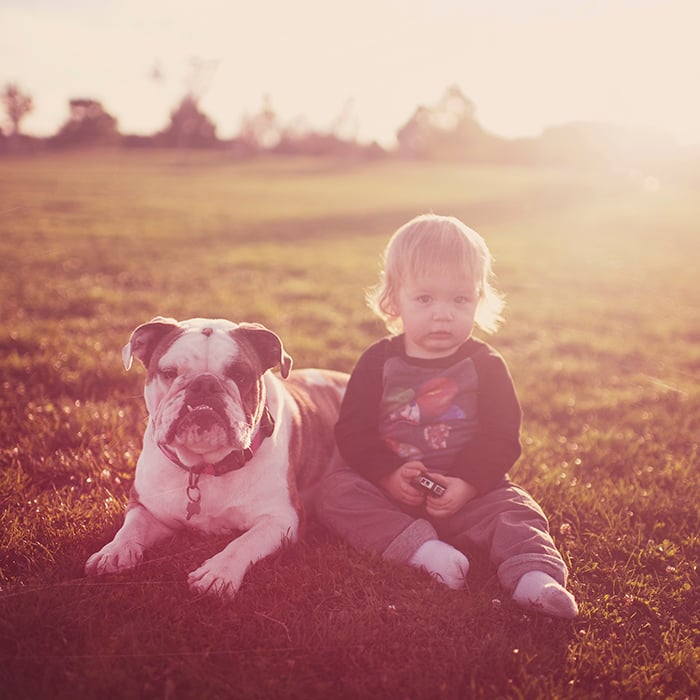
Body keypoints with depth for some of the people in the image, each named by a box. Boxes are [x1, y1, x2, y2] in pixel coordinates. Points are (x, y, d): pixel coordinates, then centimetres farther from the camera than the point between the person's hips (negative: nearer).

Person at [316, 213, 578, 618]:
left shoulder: (486, 365, -1)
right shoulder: (379, 363, 0)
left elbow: (502, 437, -6)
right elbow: (353, 432, -5)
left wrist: (466, 485, -20)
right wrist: (389, 474, -21)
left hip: (468, 491, 0)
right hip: (387, 487, 1)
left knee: (514, 511, -22)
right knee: (336, 491, -22)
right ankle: (421, 549, -33)